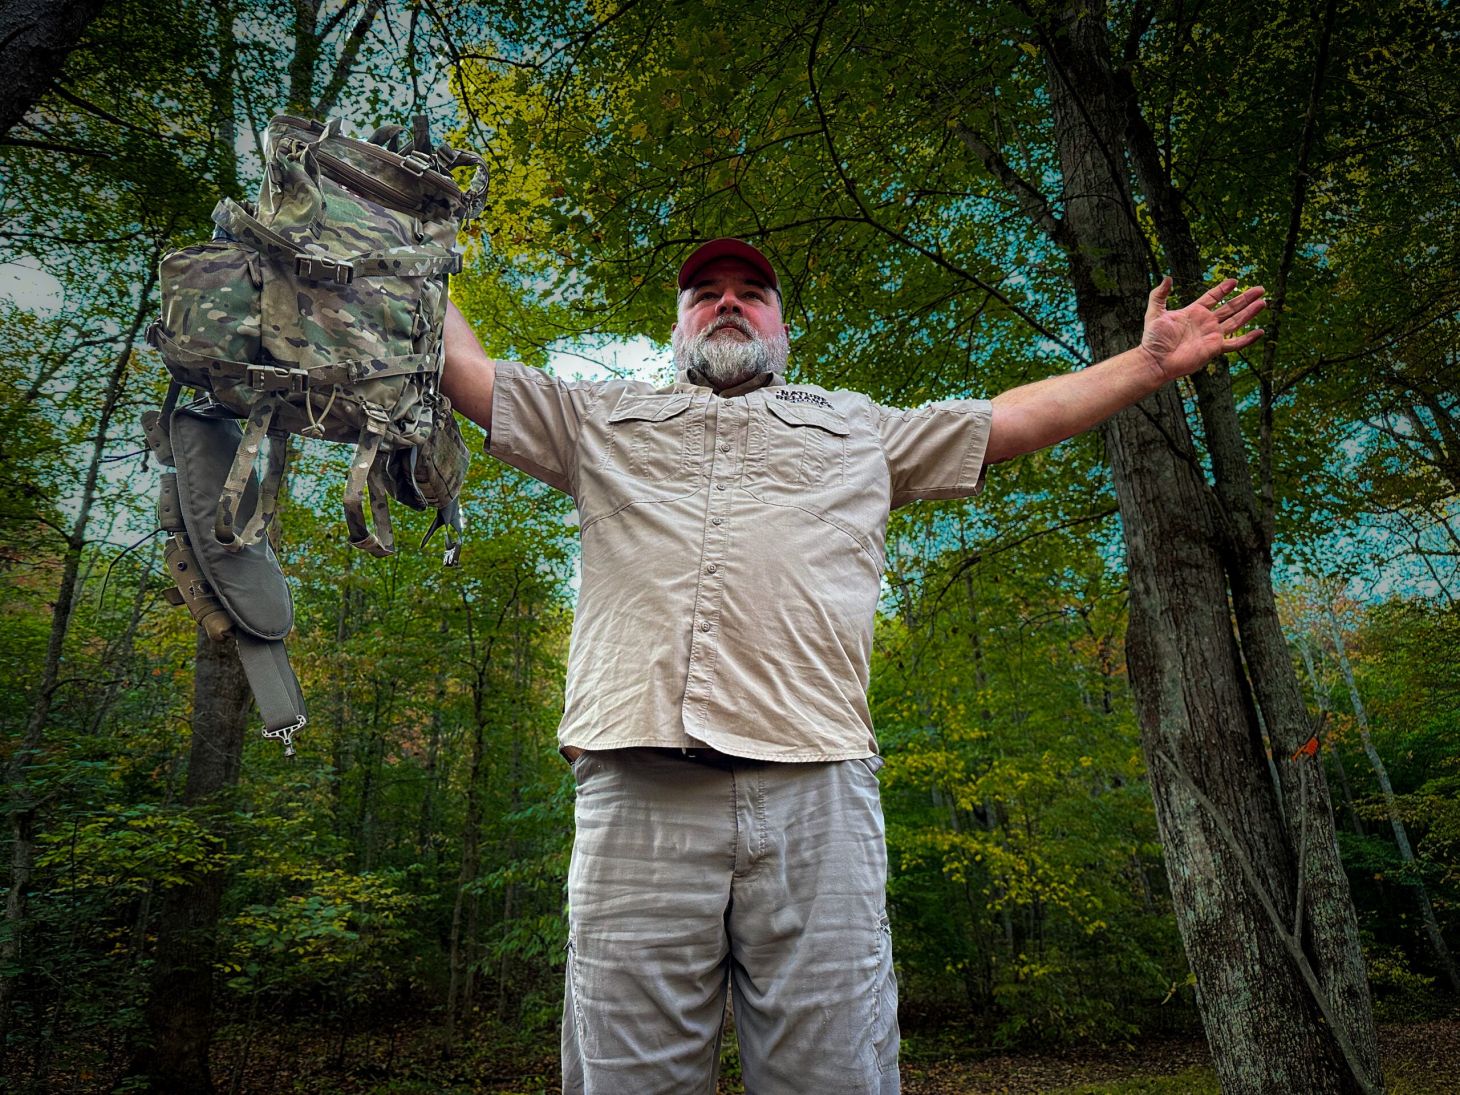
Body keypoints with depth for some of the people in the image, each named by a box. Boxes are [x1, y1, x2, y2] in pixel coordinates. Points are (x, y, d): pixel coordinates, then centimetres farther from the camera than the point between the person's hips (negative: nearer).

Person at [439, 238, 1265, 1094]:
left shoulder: (860, 428, 28)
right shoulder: (602, 418, 28)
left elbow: (1020, 415, 28)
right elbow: (466, 372, 31)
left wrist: (1150, 362, 26)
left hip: (816, 789, 1)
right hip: (641, 789, 1)